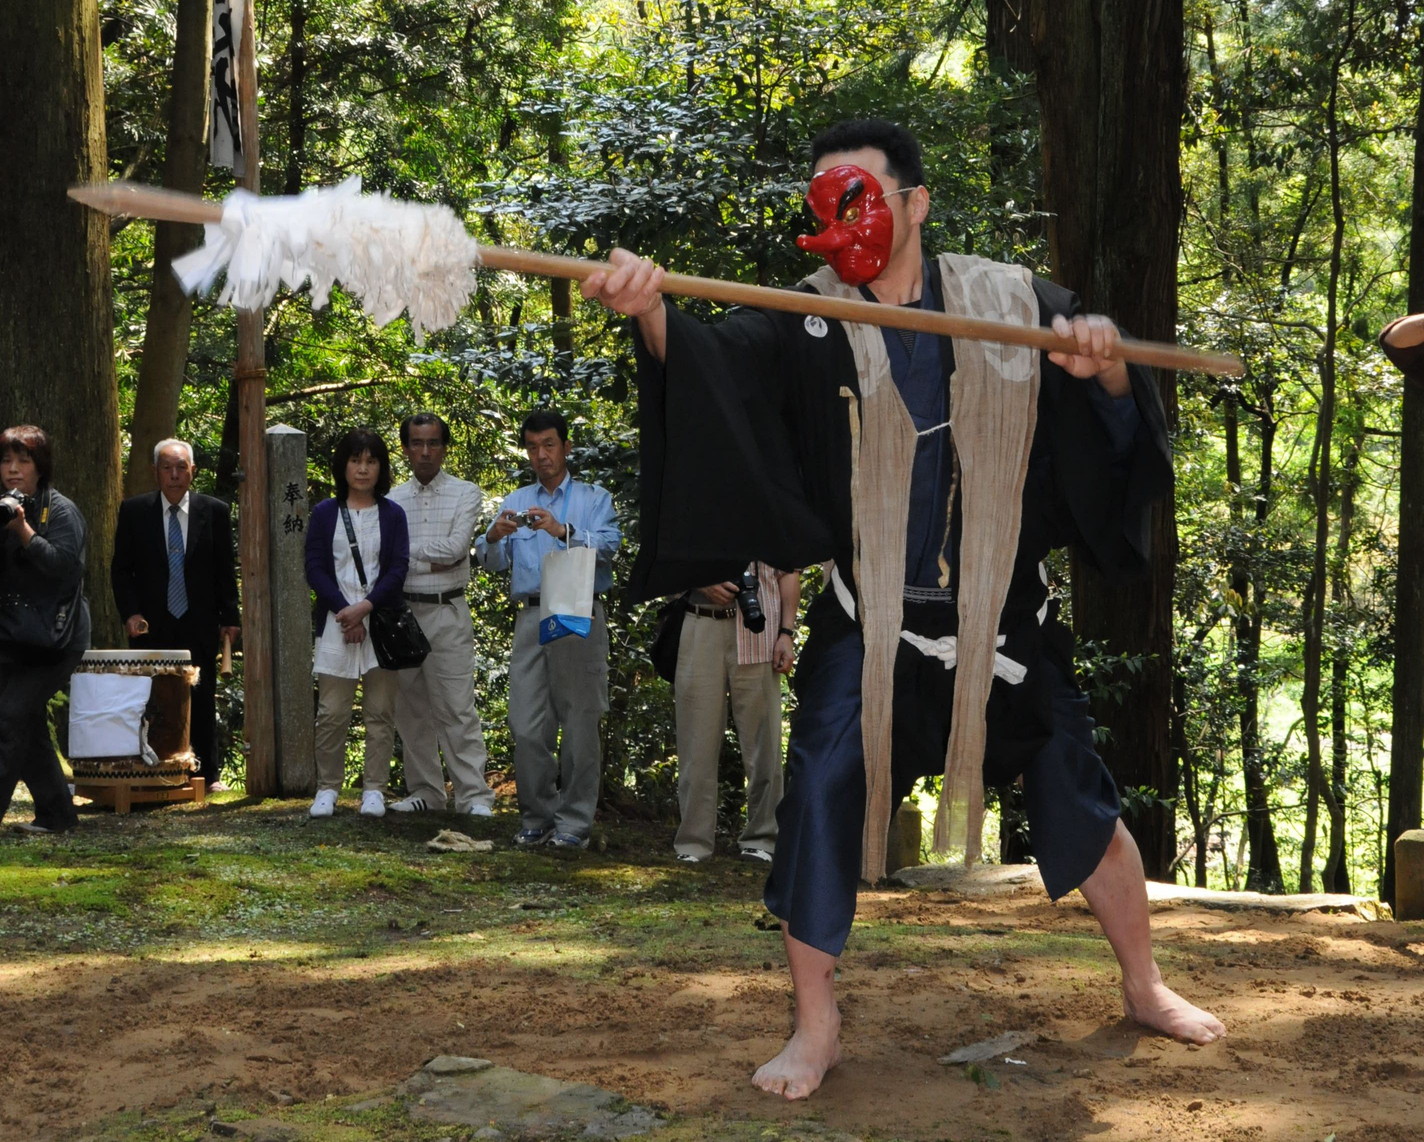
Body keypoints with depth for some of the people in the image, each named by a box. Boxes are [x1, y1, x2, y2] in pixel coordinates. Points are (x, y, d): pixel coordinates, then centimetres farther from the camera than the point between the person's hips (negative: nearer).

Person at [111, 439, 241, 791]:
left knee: (203, 700, 5)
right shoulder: (134, 511, 2)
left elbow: (224, 571, 6)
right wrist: (130, 613, -6)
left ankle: (209, 773, 13)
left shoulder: (214, 511, 2)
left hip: (200, 625, 0)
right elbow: (121, 568, 5)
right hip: (151, 626, 0)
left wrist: (229, 617, 3)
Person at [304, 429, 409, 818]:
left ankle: (374, 790, 6)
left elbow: (397, 569, 0)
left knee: (380, 712, 1)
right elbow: (315, 569, 2)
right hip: (336, 621, 0)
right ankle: (327, 788, 7)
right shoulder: (325, 513, 8)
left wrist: (365, 607, -13)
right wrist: (344, 611, -10)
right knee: (331, 712, -1)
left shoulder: (392, 515, 8)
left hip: (381, 620, 0)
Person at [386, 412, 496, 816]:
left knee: (457, 708, -7)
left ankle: (474, 795, -5)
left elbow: (455, 548, -12)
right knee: (410, 709, 8)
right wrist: (428, 561, -9)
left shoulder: (466, 494, 2)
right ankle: (424, 790, 17)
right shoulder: (393, 499, 11)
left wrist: (405, 550, -5)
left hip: (446, 612, -4)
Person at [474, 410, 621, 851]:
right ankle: (536, 819, 8)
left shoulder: (594, 499, 11)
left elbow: (607, 547, -8)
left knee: (579, 722, -4)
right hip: (531, 617, 3)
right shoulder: (515, 502, 21)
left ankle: (574, 822, 1)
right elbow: (490, 561, 10)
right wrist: (495, 537, -13)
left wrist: (562, 531, -24)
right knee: (526, 725, -1)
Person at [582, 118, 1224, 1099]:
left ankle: (1145, 986, 33)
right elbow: (712, 362, -28)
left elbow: (1121, 418, 3)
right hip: (869, 623, -1)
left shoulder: (1014, 304, -4)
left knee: (1078, 798, 11)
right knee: (819, 798, -13)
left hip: (1002, 614, 1)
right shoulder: (806, 325, -8)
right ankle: (816, 1028, 4)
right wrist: (651, 310, -50)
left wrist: (1106, 363, -21)